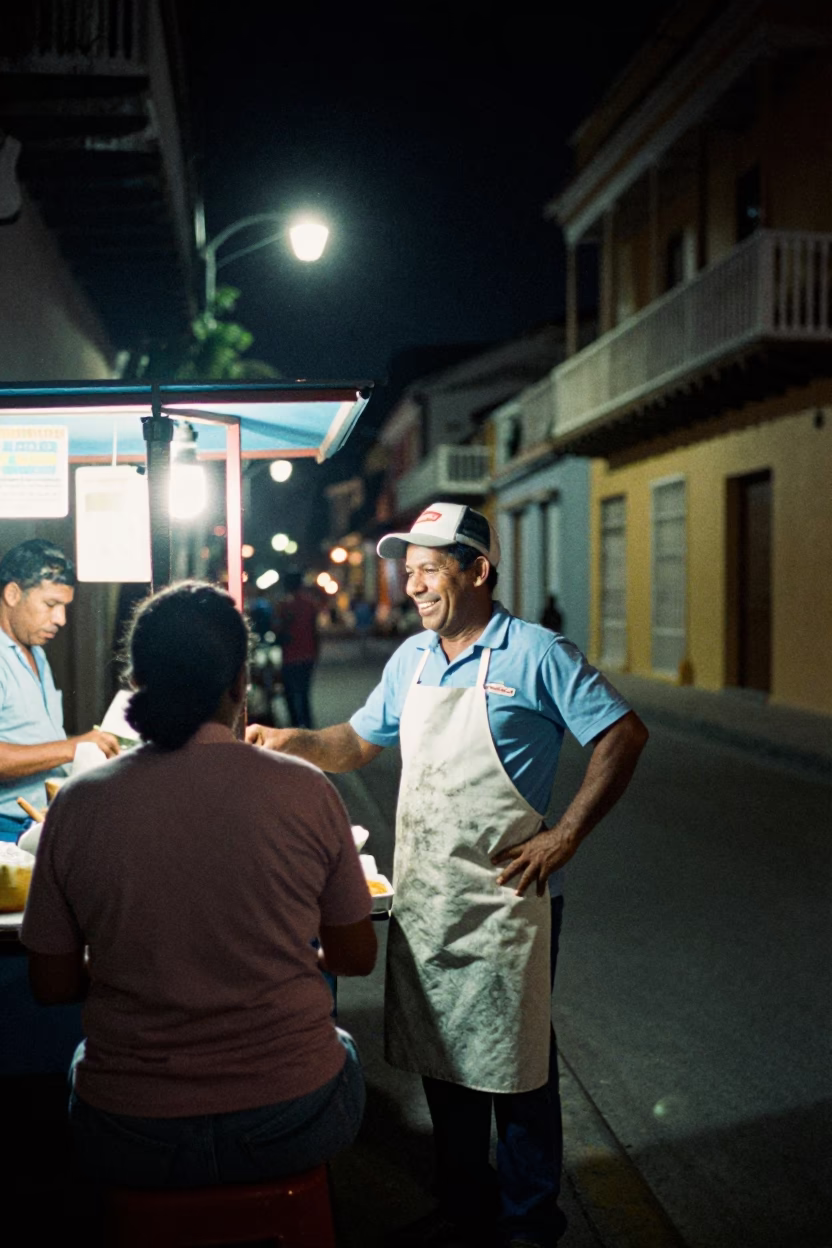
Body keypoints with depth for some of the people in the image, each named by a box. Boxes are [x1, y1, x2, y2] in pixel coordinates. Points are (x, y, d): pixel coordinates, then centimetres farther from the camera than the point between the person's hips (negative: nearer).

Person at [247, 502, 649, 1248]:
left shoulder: (535, 655, -10)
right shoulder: (410, 660, 9)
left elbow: (624, 735, -10)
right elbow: (358, 744, 18)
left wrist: (565, 835, -14)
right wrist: (291, 742, 0)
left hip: (505, 900, -6)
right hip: (423, 898, 6)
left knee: (516, 1067, 6)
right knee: (441, 1059, 16)